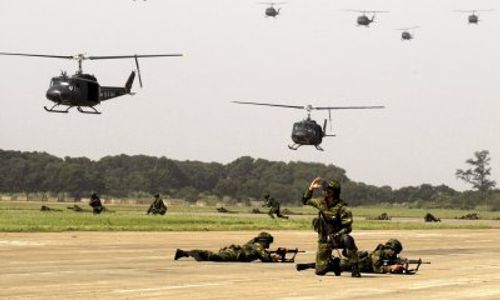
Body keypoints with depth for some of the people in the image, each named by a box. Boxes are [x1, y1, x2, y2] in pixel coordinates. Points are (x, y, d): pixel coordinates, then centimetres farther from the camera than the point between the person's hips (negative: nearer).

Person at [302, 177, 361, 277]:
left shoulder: (342, 208, -19)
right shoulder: (322, 203, -1)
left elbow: (347, 228, -19)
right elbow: (305, 201, 13)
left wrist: (334, 236, -32)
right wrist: (311, 188, -2)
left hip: (337, 238, -5)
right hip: (324, 241, 5)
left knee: (347, 239, -41)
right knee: (320, 271, -1)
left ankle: (355, 268, -30)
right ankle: (332, 264, 34)